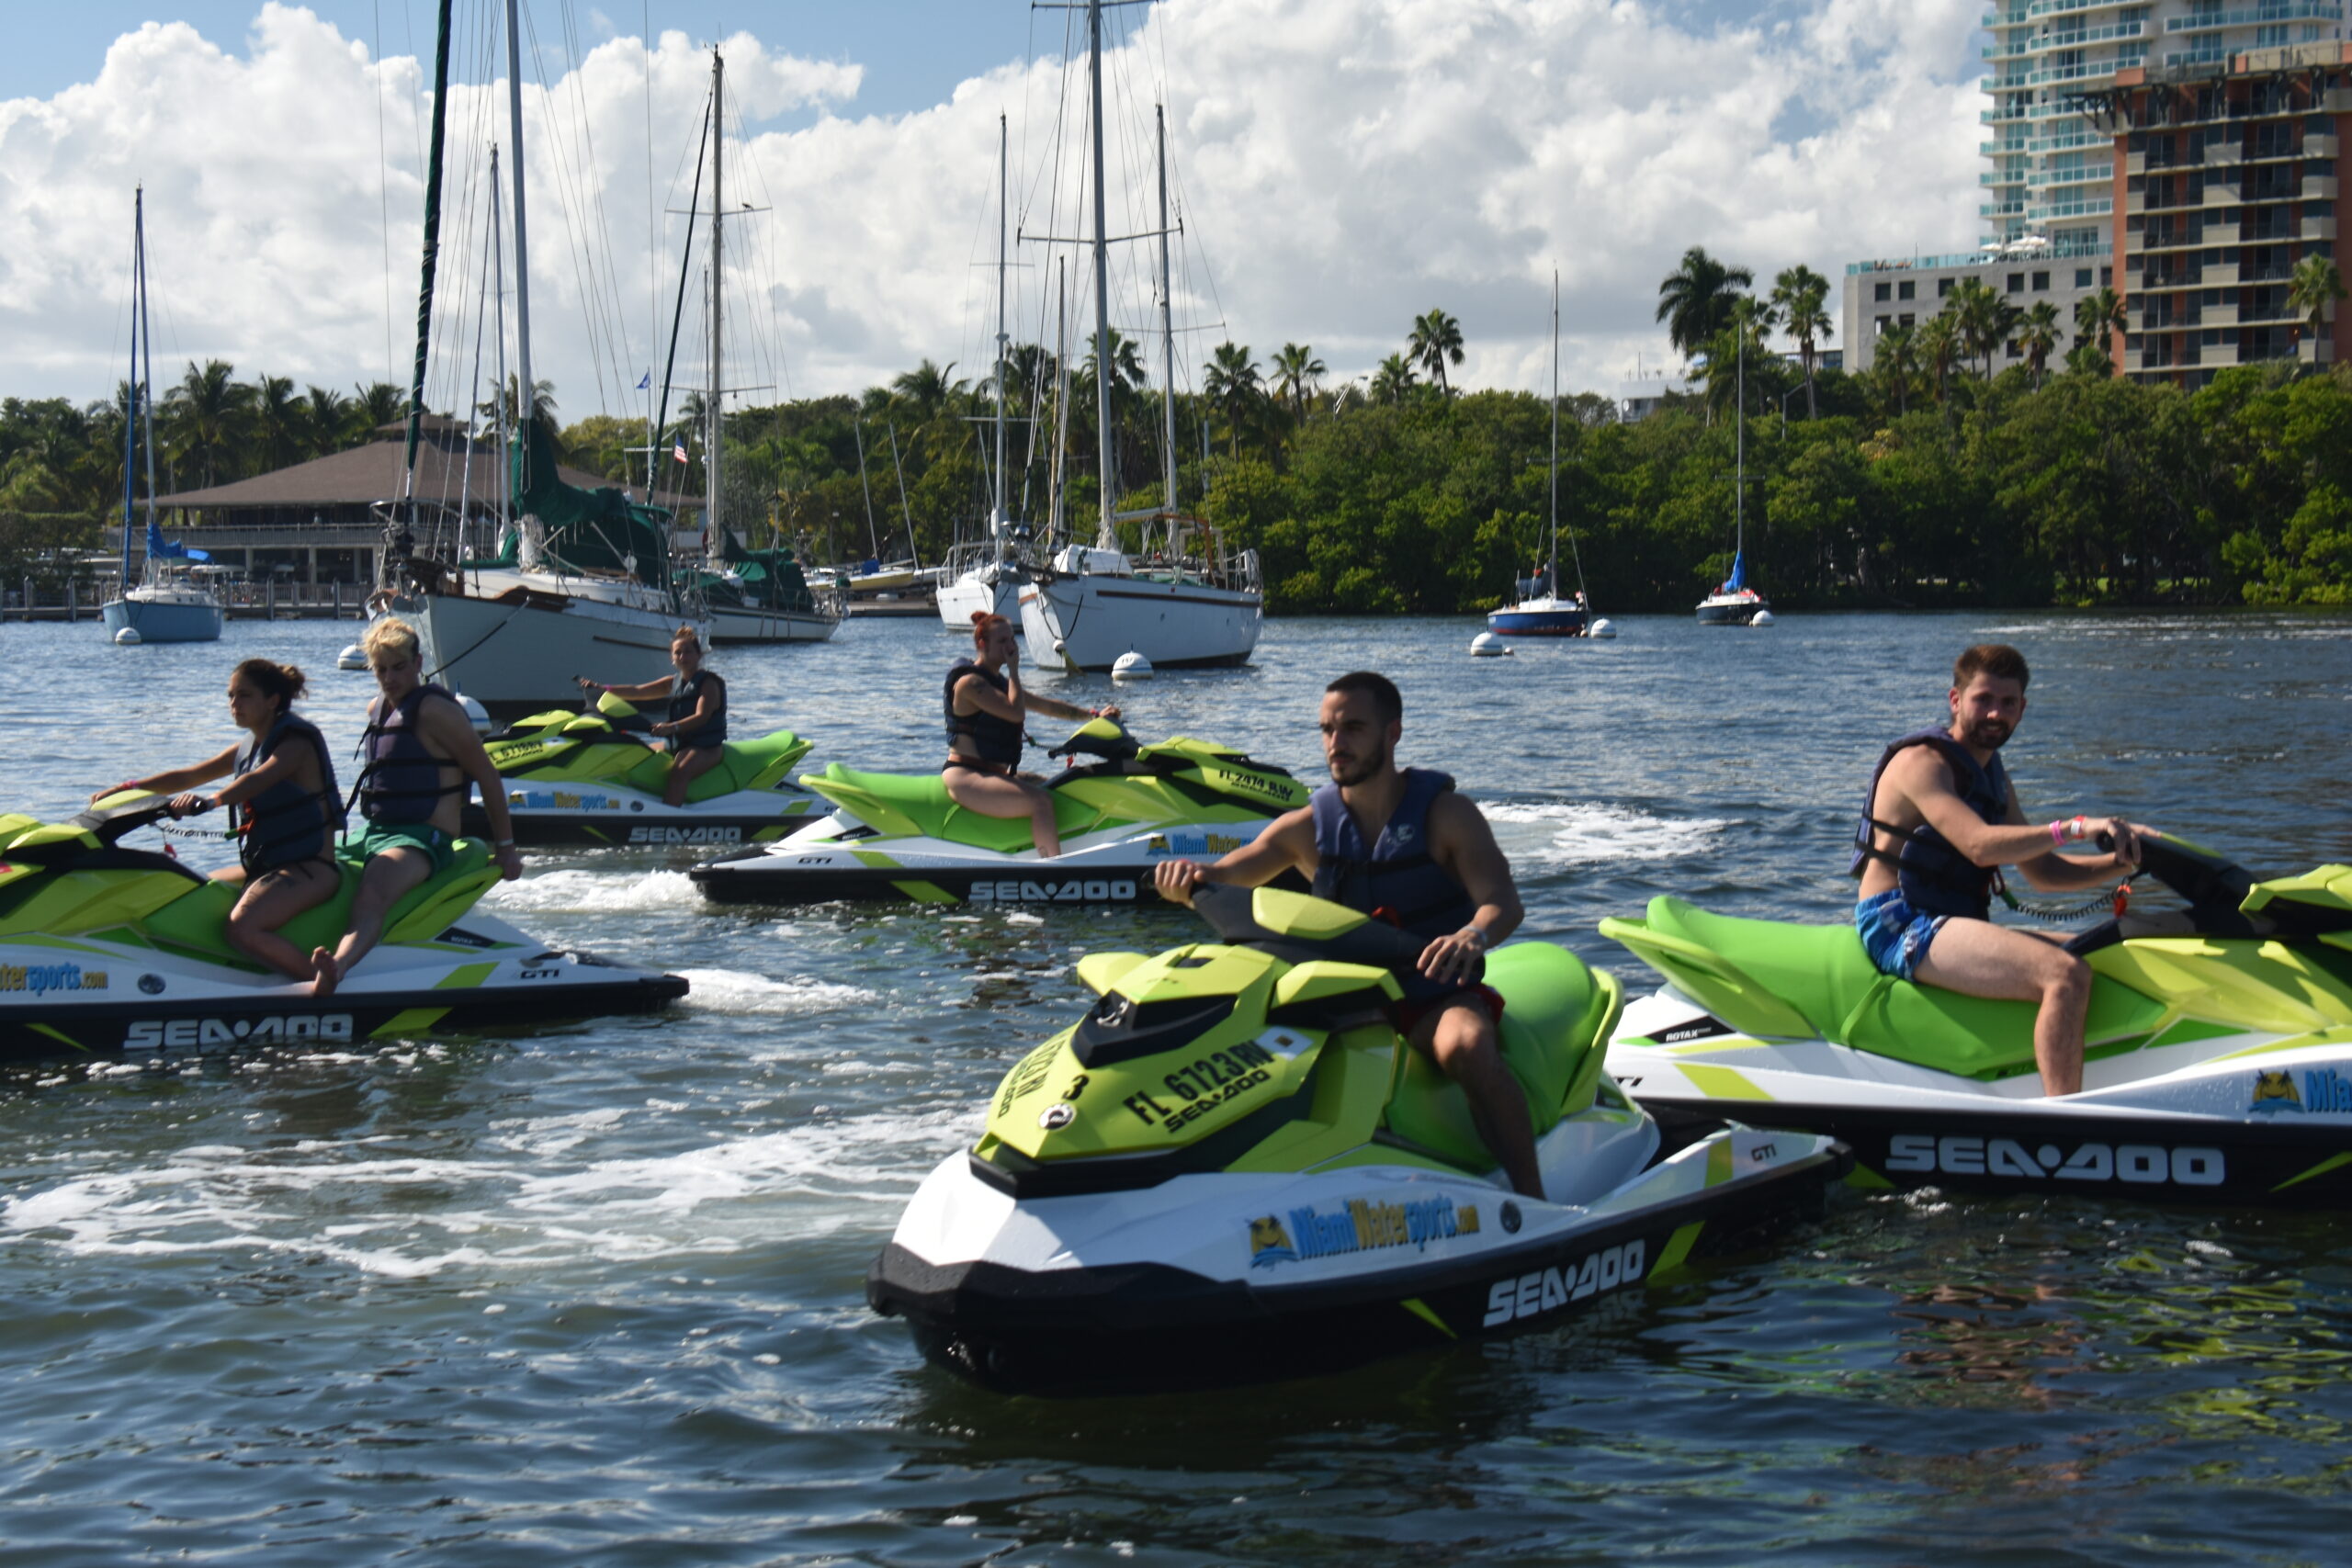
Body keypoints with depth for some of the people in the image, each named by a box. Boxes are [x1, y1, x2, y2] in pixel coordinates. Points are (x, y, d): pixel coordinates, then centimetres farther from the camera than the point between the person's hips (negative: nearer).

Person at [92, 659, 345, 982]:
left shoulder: (296, 742, -11)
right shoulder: (245, 751, 16)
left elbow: (257, 780, -31)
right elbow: (186, 777, 17)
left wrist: (209, 801, -47)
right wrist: (125, 789, 7)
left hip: (310, 869, -10)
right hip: (263, 867, 10)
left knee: (242, 929, -33)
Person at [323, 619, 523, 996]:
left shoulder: (434, 710, -10)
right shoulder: (377, 710, 16)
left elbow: (487, 776, -8)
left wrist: (505, 847, -7)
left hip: (421, 838, -11)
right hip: (371, 834, 11)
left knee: (371, 898, -39)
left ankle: (335, 969, -66)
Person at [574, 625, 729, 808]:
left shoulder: (708, 683, -8)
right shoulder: (673, 682, 14)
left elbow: (702, 717, -23)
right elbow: (638, 692, 7)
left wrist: (672, 727, -40)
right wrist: (601, 689, -4)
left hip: (706, 747, -9)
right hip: (678, 744, 9)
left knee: (679, 772, -37)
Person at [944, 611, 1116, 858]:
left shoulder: (999, 681, 18)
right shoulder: (969, 682, -12)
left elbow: (1046, 705, 19)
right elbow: (1015, 712, -22)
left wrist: (1094, 714, 12)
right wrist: (1014, 670, -11)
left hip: (997, 774, 11)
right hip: (964, 777, -11)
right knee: (1041, 801, -28)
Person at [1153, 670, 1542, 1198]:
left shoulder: (1445, 814, -4)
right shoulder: (1307, 827, 6)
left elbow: (1503, 901, -17)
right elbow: (1221, 880, 1)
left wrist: (1474, 935, -42)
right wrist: (1186, 877, -26)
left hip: (1437, 996, -4)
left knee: (1466, 1046, -37)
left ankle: (1533, 1202, -34)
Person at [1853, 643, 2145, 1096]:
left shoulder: (1991, 775, 19)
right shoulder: (1921, 761, -10)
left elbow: (2042, 870, 18)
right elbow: (1981, 845, -26)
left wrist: (2121, 860, 4)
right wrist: (2074, 828, -30)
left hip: (1951, 926, 10)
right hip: (1899, 925, -10)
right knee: (2066, 975, -26)